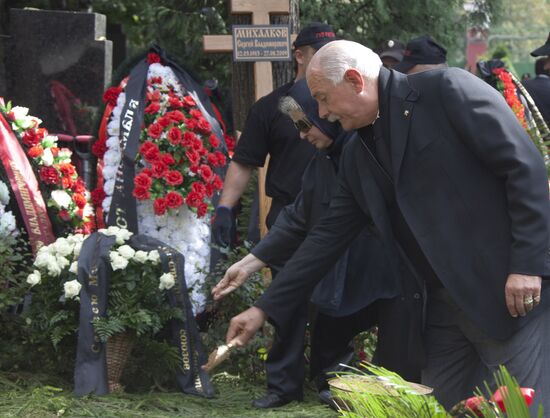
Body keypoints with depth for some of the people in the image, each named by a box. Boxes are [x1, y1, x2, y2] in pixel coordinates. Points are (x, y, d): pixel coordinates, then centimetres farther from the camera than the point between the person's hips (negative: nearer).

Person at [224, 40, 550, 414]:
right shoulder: (358, 156, 14)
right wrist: (265, 309, 15)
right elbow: (329, 236, 18)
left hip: (511, 293, -8)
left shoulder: (448, 90, -9)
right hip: (446, 307, 8)